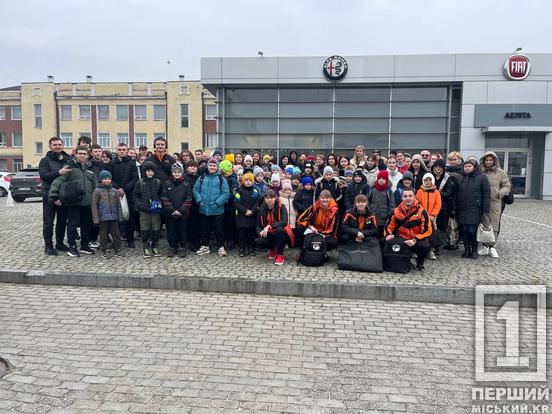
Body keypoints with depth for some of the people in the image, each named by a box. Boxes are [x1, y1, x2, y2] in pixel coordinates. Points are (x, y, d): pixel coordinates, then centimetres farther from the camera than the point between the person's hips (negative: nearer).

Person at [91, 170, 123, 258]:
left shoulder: (114, 191, 9)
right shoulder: (97, 191, -1)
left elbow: (118, 204, 12)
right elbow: (94, 205, -3)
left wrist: (120, 217, 9)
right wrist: (96, 219, -8)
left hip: (114, 217, 3)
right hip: (103, 217, -3)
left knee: (116, 234, 7)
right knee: (103, 235, 6)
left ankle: (117, 249, 18)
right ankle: (105, 251, 16)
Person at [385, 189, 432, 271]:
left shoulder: (421, 211, -10)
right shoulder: (396, 211, 0)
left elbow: (427, 230, -14)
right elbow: (389, 226, 10)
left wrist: (415, 240, -26)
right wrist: (389, 235, -12)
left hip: (417, 240, -3)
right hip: (401, 239, 3)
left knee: (424, 246, -35)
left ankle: (420, 262, 4)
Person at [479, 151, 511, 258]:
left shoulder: (500, 172, 4)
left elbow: (507, 187, 6)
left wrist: (499, 193, -10)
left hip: (495, 203, -1)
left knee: (494, 225, -1)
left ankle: (492, 247, 8)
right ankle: (485, 246, 15)